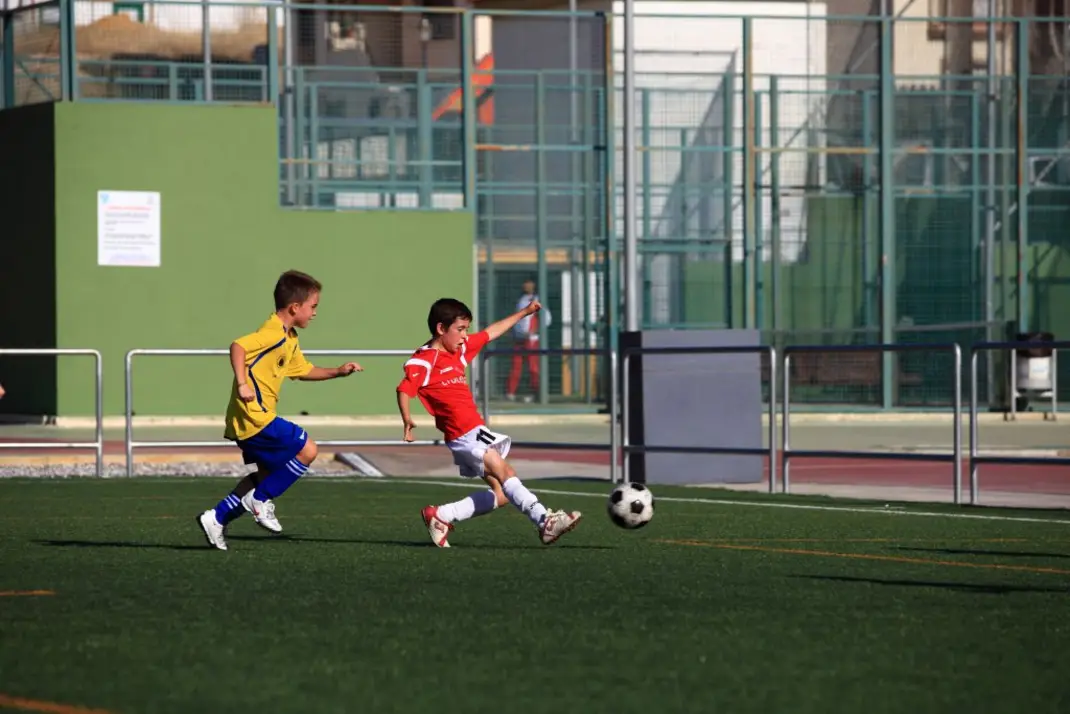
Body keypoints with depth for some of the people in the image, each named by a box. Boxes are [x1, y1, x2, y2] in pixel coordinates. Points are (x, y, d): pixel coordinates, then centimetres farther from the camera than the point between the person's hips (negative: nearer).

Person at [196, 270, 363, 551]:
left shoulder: (289, 340, 16)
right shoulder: (273, 334, -17)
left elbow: (304, 370, 30)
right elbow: (238, 346, -29)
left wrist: (337, 372, 22)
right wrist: (242, 384, -34)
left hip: (256, 418, 11)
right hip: (254, 416, -11)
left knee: (270, 473, 20)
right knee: (307, 450, -10)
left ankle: (217, 518, 20)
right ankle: (259, 501, -1)